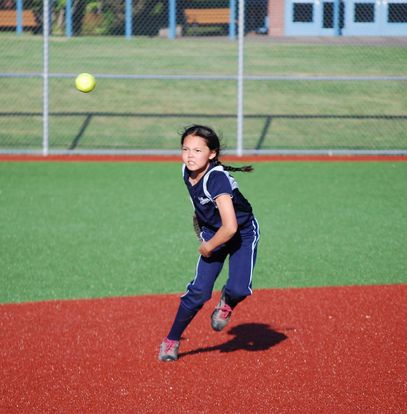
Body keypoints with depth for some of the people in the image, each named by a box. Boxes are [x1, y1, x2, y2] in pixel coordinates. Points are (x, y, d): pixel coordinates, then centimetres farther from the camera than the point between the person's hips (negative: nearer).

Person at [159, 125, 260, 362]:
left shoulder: (217, 179, -35)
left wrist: (208, 247, -24)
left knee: (239, 289, -24)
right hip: (213, 233, 5)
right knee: (199, 290, -6)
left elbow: (230, 227, -40)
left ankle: (227, 302, 13)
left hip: (244, 234, -5)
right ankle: (171, 341, 9)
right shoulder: (187, 172, -12)